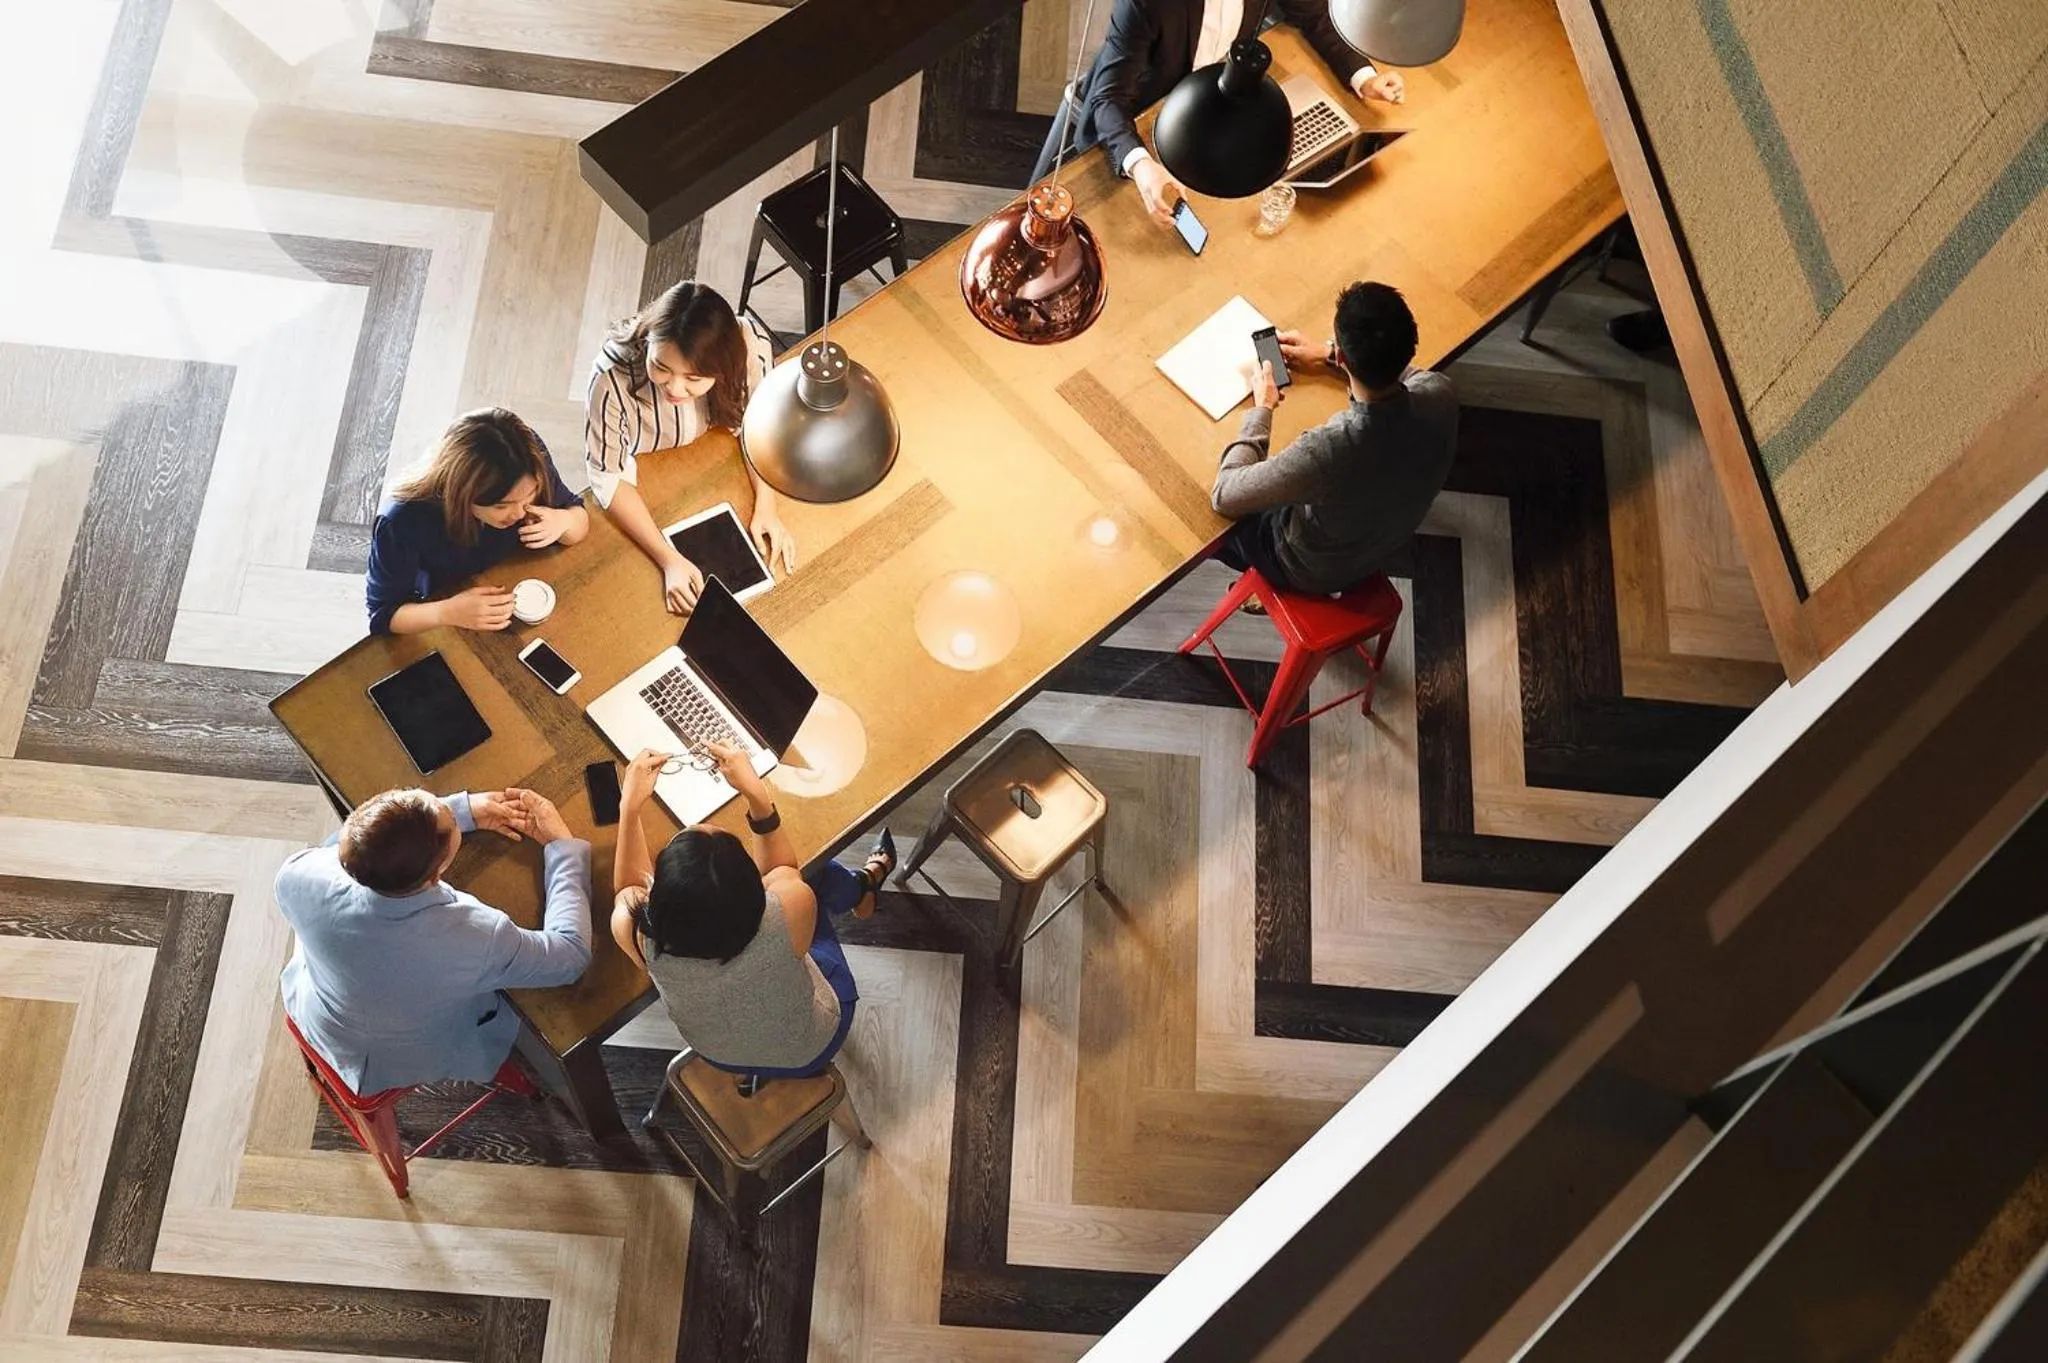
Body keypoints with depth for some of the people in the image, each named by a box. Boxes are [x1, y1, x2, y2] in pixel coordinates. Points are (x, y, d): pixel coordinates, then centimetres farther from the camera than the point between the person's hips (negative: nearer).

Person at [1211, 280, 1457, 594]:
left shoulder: (1326, 450, -47)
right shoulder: (1440, 396, -29)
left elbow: (1224, 497, -29)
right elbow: (1405, 371, 1)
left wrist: (1262, 409, -17)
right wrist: (1325, 355, 4)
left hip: (1317, 570, -5)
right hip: (1383, 548, 5)